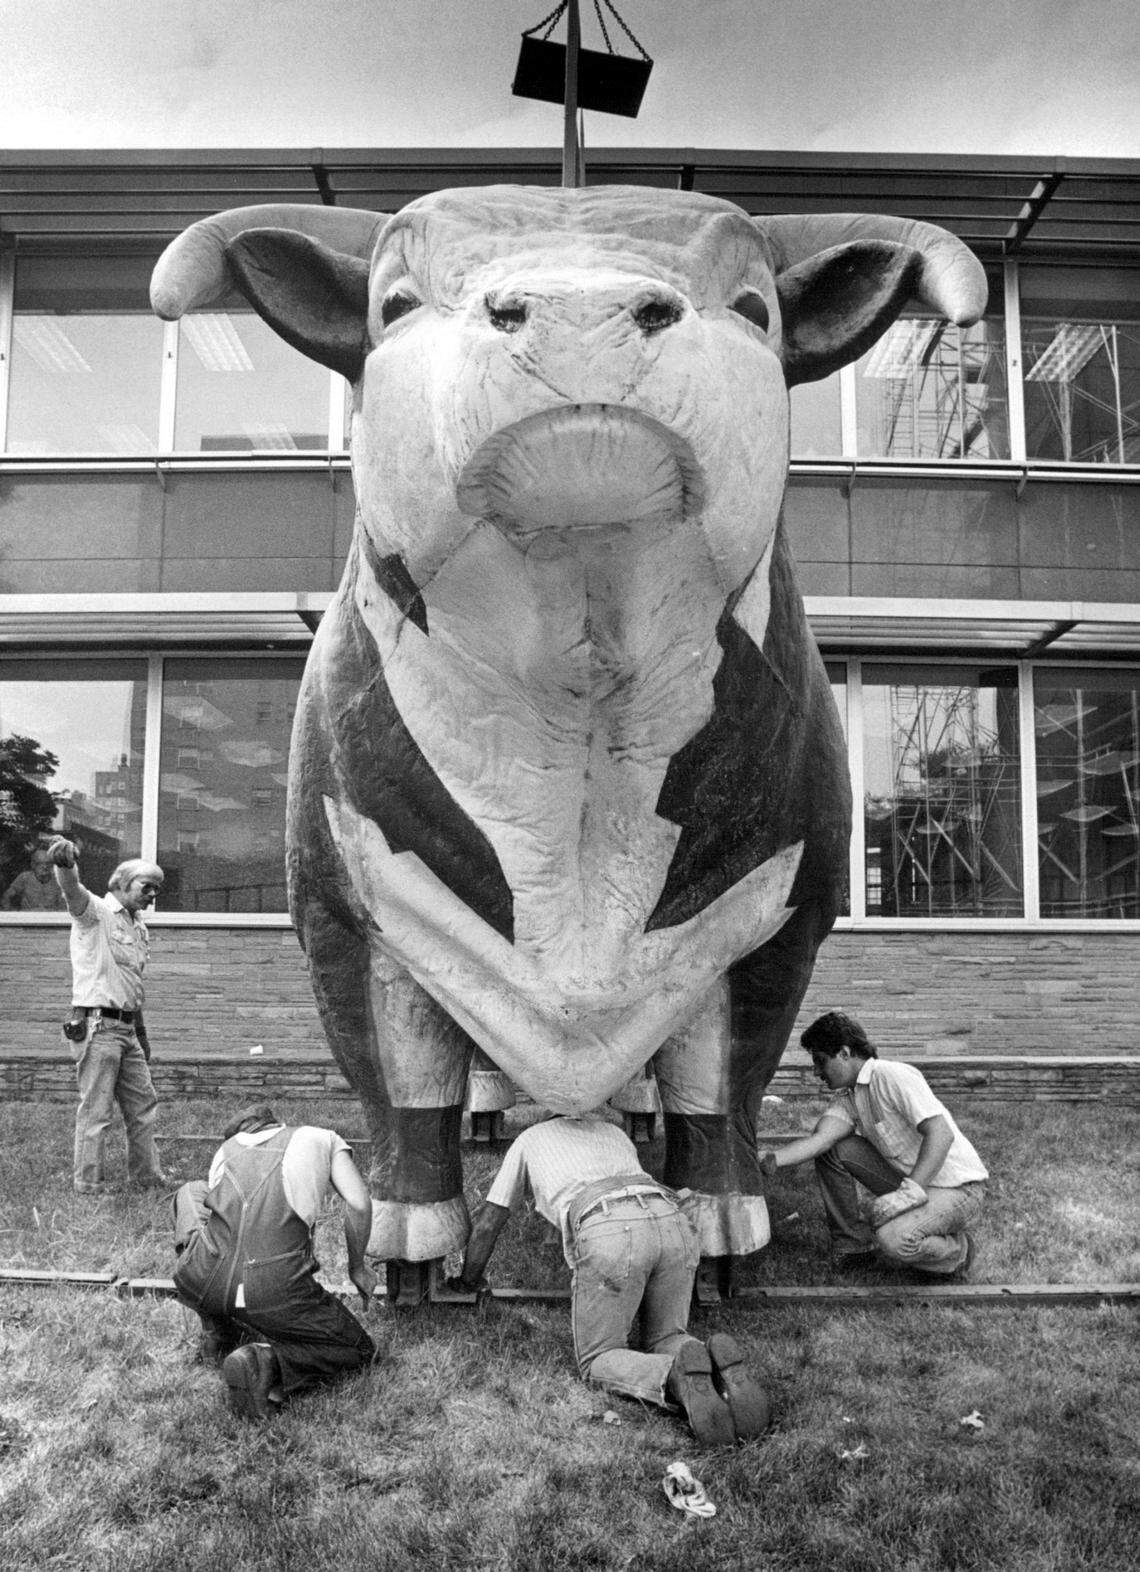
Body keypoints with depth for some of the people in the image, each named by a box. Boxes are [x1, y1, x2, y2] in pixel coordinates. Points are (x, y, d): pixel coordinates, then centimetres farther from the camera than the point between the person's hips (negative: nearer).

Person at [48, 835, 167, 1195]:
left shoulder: (139, 927, 17)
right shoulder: (96, 912, -6)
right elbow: (73, 891, -30)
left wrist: (142, 1034, 22)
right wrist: (65, 864, -54)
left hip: (126, 1028, 8)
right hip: (97, 1025, -8)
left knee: (143, 1103, 13)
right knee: (96, 1110, -2)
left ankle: (146, 1176, 25)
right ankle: (88, 1186, 8)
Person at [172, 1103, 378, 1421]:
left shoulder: (224, 1149, 25)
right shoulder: (323, 1139, 18)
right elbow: (359, 1204, 2)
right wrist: (358, 1267, 20)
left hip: (200, 1286, 3)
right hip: (273, 1290, -3)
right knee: (358, 1350, 19)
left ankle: (218, 1335, 30)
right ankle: (268, 1362, -10)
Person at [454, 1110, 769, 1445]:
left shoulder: (529, 1139, 35)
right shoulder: (617, 1136, 43)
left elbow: (487, 1221, 38)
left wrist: (468, 1279, 57)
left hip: (610, 1238, -4)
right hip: (672, 1226, 4)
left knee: (599, 1363, 14)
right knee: (665, 1344, 23)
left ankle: (682, 1378, -19)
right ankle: (721, 1371, -13)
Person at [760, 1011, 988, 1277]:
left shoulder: (891, 1075, -20)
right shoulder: (846, 1099, 5)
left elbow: (941, 1135, -28)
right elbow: (819, 1139, -11)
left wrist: (911, 1190, -34)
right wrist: (771, 1160, -27)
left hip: (959, 1188, -7)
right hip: (911, 1180, 8)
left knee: (892, 1238, -32)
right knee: (832, 1149, -4)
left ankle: (958, 1250, 0)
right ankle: (852, 1242, 11)